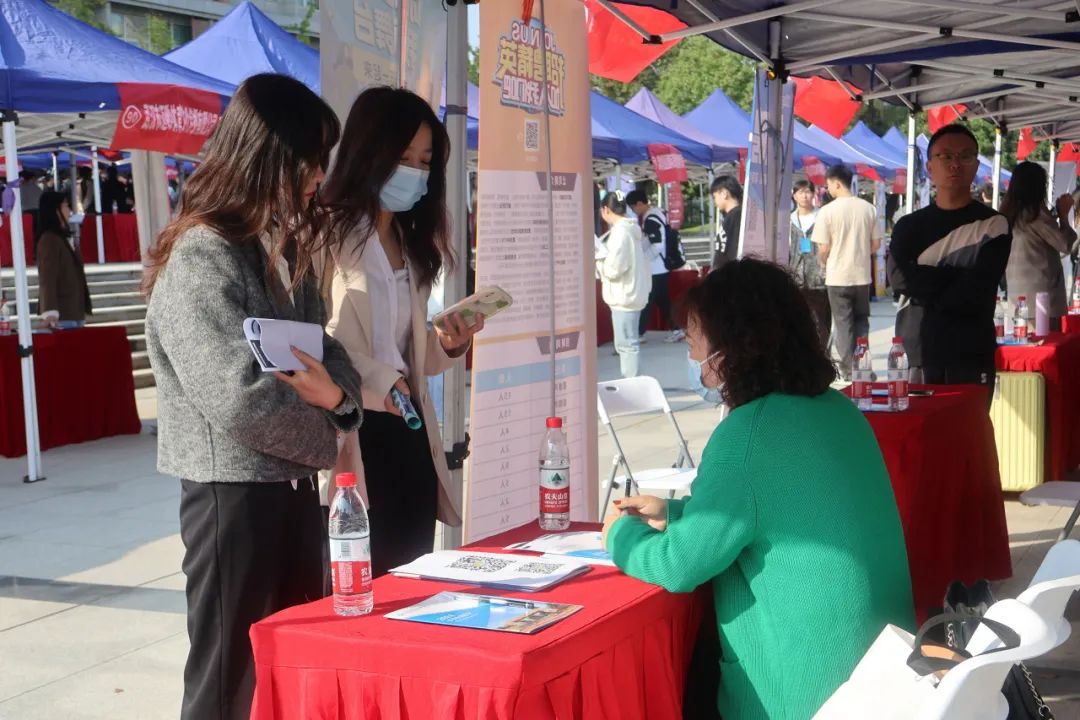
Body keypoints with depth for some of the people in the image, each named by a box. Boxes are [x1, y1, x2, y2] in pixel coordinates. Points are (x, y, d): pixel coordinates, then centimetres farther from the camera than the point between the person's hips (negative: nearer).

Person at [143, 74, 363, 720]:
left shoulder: (283, 249, 11)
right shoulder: (199, 259, -18)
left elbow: (325, 349, 12)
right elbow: (237, 397, -26)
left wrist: (339, 394, -12)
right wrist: (322, 438, -9)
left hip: (296, 489, 8)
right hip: (234, 493, -8)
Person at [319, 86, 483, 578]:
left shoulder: (412, 244, 17)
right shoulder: (328, 235, -11)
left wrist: (447, 346, 3)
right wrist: (374, 378, -26)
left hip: (407, 435, 8)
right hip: (352, 436, -8)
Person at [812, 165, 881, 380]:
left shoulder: (827, 211, -12)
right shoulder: (868, 208, -1)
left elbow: (824, 249, -11)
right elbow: (876, 244, 4)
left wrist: (822, 264, 10)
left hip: (838, 276, -3)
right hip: (862, 275, 3)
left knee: (843, 324, 6)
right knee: (861, 321, 17)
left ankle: (848, 370, 8)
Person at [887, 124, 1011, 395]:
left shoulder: (993, 225, 2)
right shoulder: (909, 226, 11)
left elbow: (976, 291, -9)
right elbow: (898, 276, -6)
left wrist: (924, 289, -7)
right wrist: (955, 278, -10)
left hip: (971, 357, -2)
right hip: (916, 355, 2)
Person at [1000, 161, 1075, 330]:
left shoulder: (1008, 213, 9)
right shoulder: (1036, 213, -12)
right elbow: (1065, 245, -8)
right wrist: (1064, 214, 4)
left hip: (1017, 294, 7)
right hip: (1041, 293, -7)